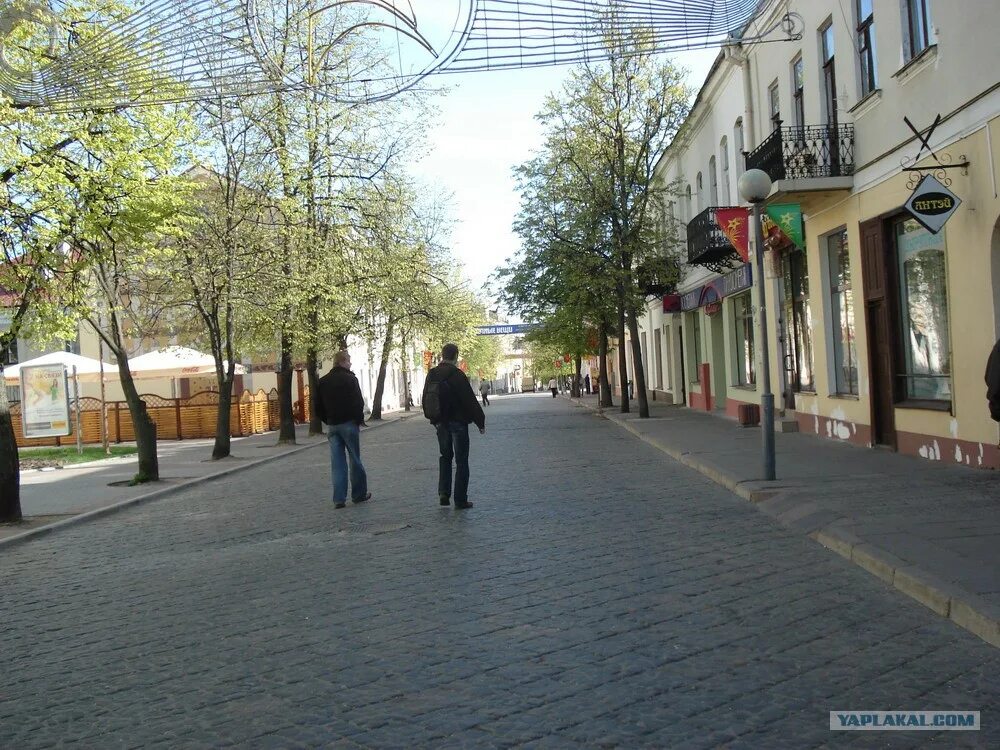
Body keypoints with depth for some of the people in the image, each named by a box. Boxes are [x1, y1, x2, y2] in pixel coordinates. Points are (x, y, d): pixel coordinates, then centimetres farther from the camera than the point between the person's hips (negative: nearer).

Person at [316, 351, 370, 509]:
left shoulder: (323, 381, 9)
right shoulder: (350, 379, -8)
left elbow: (318, 407, 11)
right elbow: (359, 402, -12)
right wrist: (359, 420, 0)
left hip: (332, 425, 4)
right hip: (349, 423, -4)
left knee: (337, 462, 4)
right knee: (355, 460, 6)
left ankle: (339, 499, 0)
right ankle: (359, 494, 13)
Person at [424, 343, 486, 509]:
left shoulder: (431, 375, 3)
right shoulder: (457, 375, -16)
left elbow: (426, 400, 12)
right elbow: (470, 401, -15)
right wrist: (480, 422, -7)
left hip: (440, 422, 6)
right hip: (458, 422, -5)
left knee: (445, 456, 20)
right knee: (461, 461, 2)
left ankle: (443, 493, 8)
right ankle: (460, 500, 3)